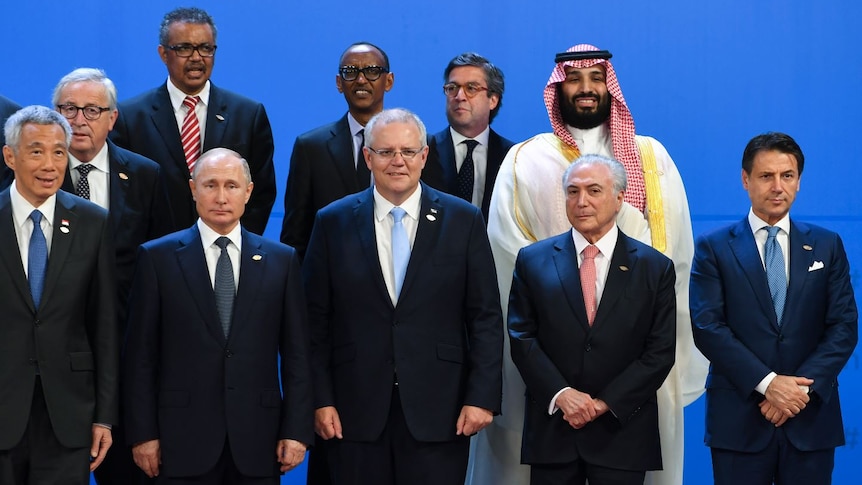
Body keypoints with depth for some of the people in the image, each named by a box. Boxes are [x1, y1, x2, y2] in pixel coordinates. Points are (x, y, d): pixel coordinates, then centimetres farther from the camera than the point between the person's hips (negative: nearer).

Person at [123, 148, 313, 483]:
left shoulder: (281, 260, 7)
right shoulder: (158, 257, 2)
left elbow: (296, 354, 6)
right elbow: (141, 355, 1)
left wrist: (297, 431, 0)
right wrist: (143, 433, -3)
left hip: (257, 439, 1)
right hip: (184, 440, -1)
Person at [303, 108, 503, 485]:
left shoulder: (464, 221, 3)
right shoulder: (333, 223, 4)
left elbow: (486, 318, 2)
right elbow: (316, 321, 4)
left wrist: (483, 397, -5)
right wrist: (321, 399, -1)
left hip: (438, 410, 0)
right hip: (356, 412, 1)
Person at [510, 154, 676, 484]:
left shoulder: (655, 267, 3)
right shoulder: (533, 260, 5)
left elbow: (661, 351, -2)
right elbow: (521, 337, 0)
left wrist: (605, 403, -9)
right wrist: (560, 394, -12)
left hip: (622, 431, -1)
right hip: (551, 429, 1)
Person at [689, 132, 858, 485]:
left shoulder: (827, 246, 9)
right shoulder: (714, 248, 2)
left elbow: (844, 326, 3)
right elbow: (707, 327, -6)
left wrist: (804, 386, -11)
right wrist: (767, 383, -15)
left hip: (811, 419, 2)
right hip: (739, 419, -2)